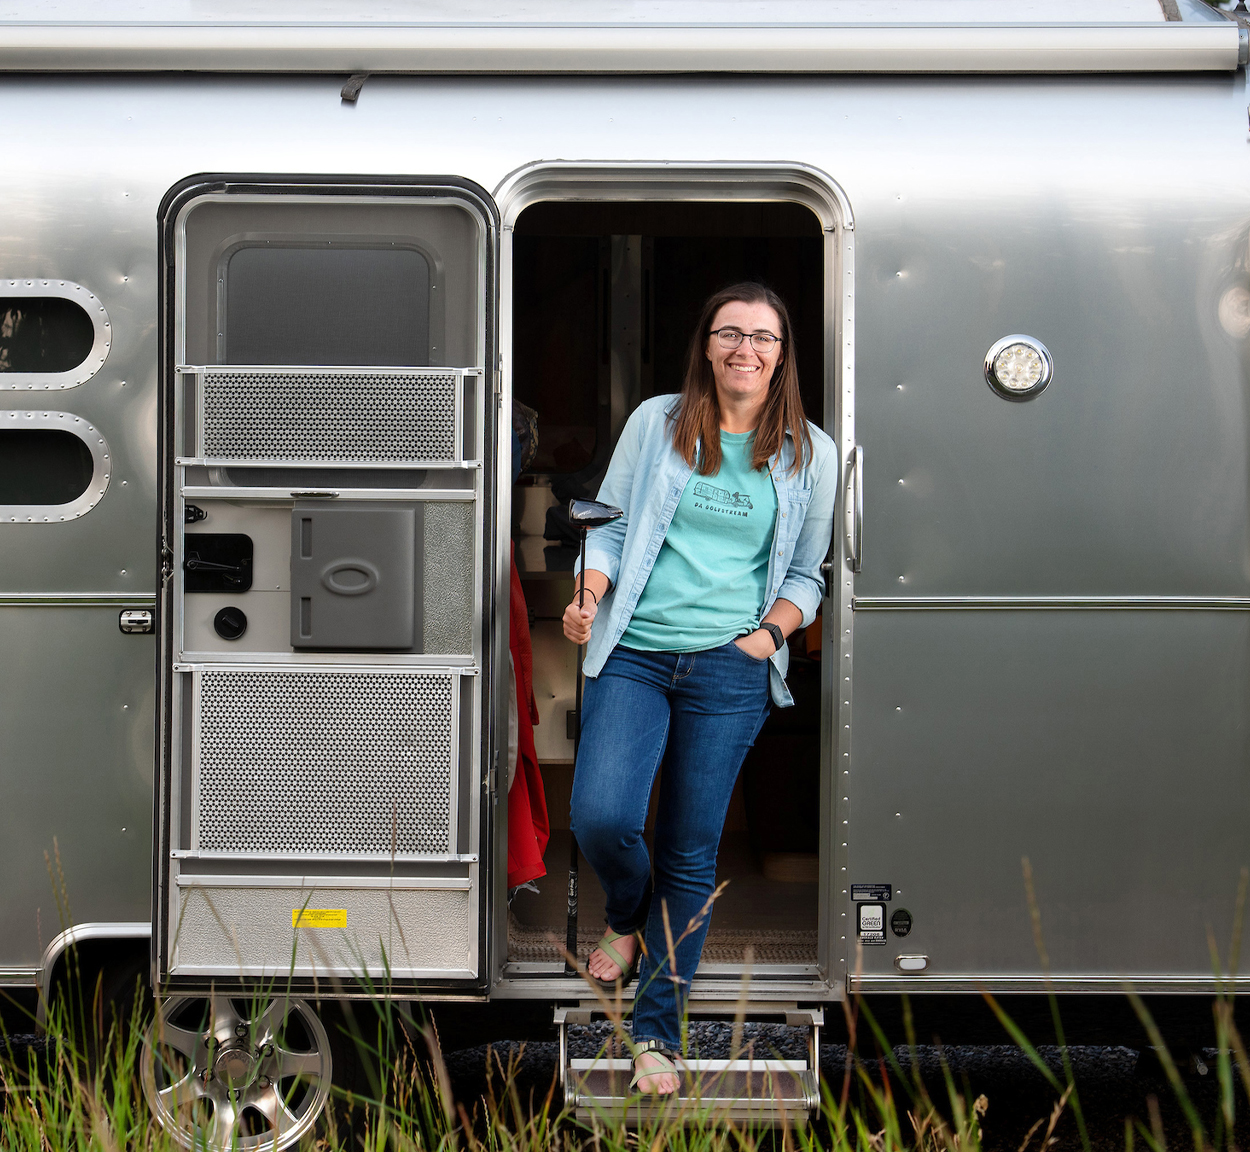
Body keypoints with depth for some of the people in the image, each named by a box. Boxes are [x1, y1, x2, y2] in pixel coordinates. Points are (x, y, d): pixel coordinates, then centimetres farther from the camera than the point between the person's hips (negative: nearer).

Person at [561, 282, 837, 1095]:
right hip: (634, 652, 0)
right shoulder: (657, 422, 6)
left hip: (731, 665, 0)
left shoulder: (810, 454, 8)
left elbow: (807, 570, 15)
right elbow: (611, 524, 10)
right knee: (600, 816, -18)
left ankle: (658, 1029, 15)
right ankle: (628, 915, 19)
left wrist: (771, 630, -3)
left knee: (693, 850, 3)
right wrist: (589, 597, -8)